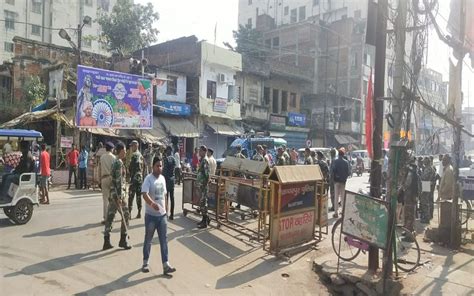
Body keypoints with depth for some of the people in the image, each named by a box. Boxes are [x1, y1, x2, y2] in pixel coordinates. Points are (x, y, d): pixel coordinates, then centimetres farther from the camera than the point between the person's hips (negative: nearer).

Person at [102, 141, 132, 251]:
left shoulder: (115, 162, 14)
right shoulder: (119, 163, -15)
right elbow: (119, 181, -20)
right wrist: (120, 196, -22)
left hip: (112, 192, 9)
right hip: (118, 193, -9)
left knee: (110, 216, 8)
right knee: (126, 215, 1)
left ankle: (106, 242, 11)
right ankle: (123, 240, 8)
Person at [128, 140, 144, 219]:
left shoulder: (134, 155, -12)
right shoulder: (141, 155, 13)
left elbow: (131, 167, -14)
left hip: (134, 178, -8)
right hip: (140, 178, 8)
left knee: (131, 196, -5)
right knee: (139, 196, 10)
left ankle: (129, 213, -5)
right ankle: (139, 213, 13)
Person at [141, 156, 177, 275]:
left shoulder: (163, 178, 7)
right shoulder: (148, 179, -14)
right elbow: (144, 194, -28)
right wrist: (152, 203, -46)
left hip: (162, 215, 5)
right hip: (151, 215, -5)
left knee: (163, 240, 5)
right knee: (148, 240, 10)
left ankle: (166, 265, 9)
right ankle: (145, 263, 27)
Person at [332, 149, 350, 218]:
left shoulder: (336, 161, -9)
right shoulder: (346, 162, -1)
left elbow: (334, 171, -12)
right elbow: (348, 172, 0)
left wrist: (333, 179, -1)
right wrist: (345, 178, 13)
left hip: (337, 181, -3)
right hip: (343, 181, 3)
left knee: (336, 197, 1)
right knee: (343, 197, 12)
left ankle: (336, 212, 0)